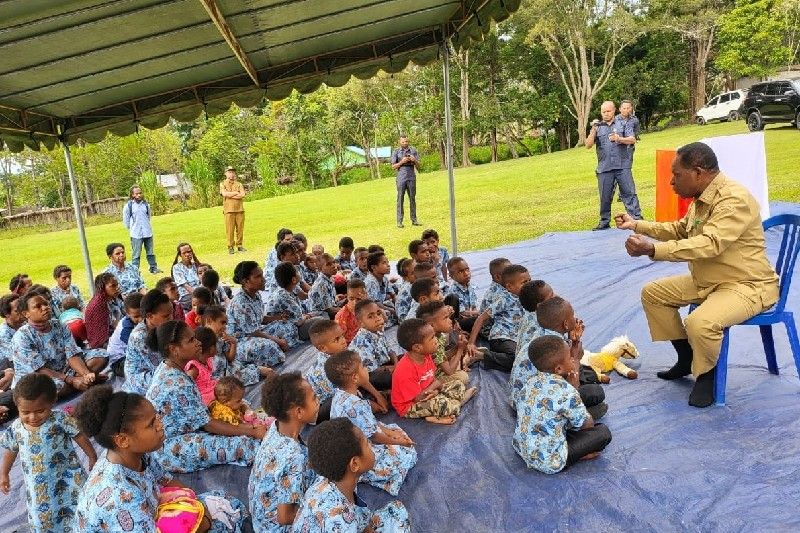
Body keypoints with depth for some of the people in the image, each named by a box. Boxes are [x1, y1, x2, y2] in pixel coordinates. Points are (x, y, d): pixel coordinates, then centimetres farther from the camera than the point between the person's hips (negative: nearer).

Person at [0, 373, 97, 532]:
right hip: (38, 486, 4)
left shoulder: (60, 419, -18)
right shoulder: (15, 429, -7)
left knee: (77, 512, 1)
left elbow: (81, 438, -9)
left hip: (67, 478, -3)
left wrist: (93, 458, -4)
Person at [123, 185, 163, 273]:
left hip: (148, 233, 4)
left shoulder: (146, 204, 1)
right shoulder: (128, 206, -8)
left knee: (150, 252, 15)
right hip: (136, 234, -4)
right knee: (136, 254, 0)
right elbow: (126, 220, 1)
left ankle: (153, 268, 26)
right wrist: (132, 228, 8)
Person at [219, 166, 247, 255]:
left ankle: (239, 245, 13)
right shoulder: (223, 184, 8)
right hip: (229, 210, -2)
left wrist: (230, 195, -8)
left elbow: (243, 195, -3)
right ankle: (230, 247, 2)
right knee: (230, 229, -3)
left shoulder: (239, 184, 14)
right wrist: (236, 193, -4)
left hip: (240, 209, 3)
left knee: (240, 228, 3)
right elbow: (224, 194, -11)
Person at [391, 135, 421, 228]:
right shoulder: (396, 152, 5)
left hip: (411, 177, 2)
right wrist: (402, 162, -13)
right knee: (400, 199, -3)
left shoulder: (413, 150, 10)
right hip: (401, 178, -2)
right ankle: (399, 221, -3)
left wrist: (414, 160, -11)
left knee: (412, 198, 5)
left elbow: (418, 166, 9)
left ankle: (414, 220, 10)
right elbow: (393, 166, 1)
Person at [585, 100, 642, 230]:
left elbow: (632, 140, -2)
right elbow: (588, 145, 2)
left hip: (622, 166, -1)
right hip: (604, 168, 2)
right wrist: (593, 131, -12)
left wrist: (620, 139, -21)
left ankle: (637, 219, -2)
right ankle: (604, 222, 16)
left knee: (629, 193, -3)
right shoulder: (598, 127, 11)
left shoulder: (623, 124, 8)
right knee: (605, 197, 6)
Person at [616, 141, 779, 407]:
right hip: (707, 281, 10)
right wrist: (637, 224, 13)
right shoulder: (702, 198, 6)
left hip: (747, 285, -10)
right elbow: (680, 230, 21)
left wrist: (653, 250, -44)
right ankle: (687, 358, 19)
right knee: (653, 293, 8)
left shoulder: (734, 200, -25)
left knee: (699, 323, -34)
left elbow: (709, 244, -37)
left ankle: (707, 374, 0)